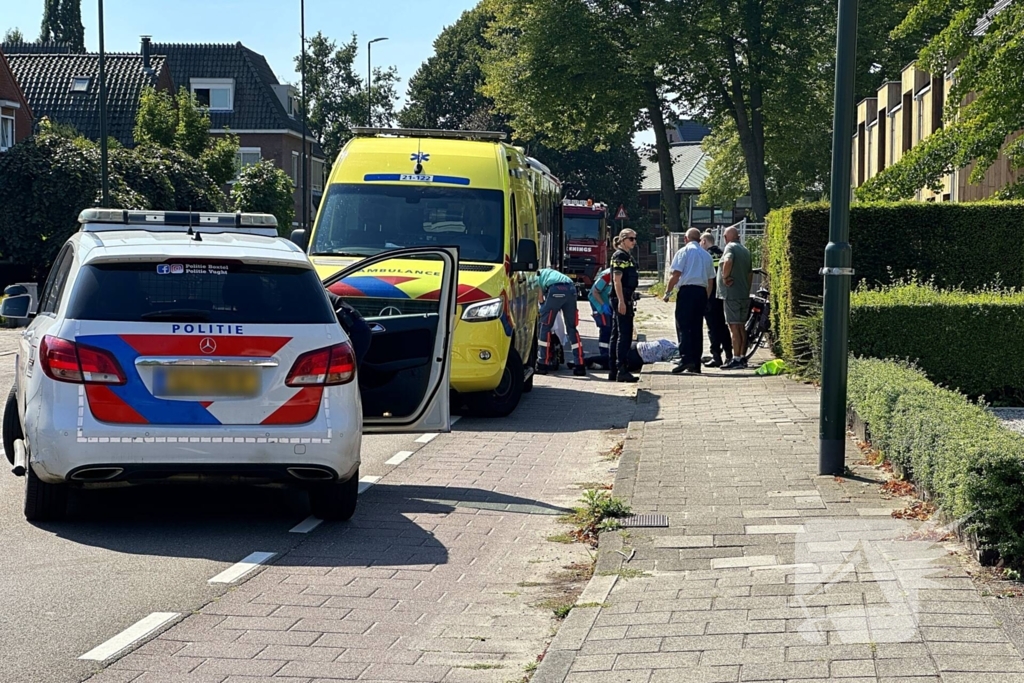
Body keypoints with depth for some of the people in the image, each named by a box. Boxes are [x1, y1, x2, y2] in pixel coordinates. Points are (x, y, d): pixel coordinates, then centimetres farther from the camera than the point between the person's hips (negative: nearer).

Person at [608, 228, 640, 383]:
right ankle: (621, 371, -14)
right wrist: (621, 301, -23)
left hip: (625, 299, 10)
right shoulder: (619, 255, -11)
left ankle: (613, 372, 13)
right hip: (621, 299, -10)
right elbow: (617, 279, -18)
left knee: (616, 335, 10)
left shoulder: (628, 256, 19)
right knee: (624, 335, -12)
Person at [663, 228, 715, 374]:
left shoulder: (683, 252, 0)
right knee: (696, 328, 9)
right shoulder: (706, 255, 17)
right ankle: (695, 364, 9)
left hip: (687, 290, -5)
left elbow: (676, 274, -8)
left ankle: (685, 358, -23)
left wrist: (667, 292, 0)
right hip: (701, 292, 5)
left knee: (683, 326, -8)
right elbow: (710, 279, 16)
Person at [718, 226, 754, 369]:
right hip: (744, 295, 8)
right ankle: (743, 357, 16)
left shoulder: (730, 247, -10)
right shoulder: (745, 250, 16)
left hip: (731, 294, -8)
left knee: (734, 327, -8)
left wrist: (725, 277, -18)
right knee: (742, 327, 12)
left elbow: (728, 261, -32)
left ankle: (736, 360, -9)